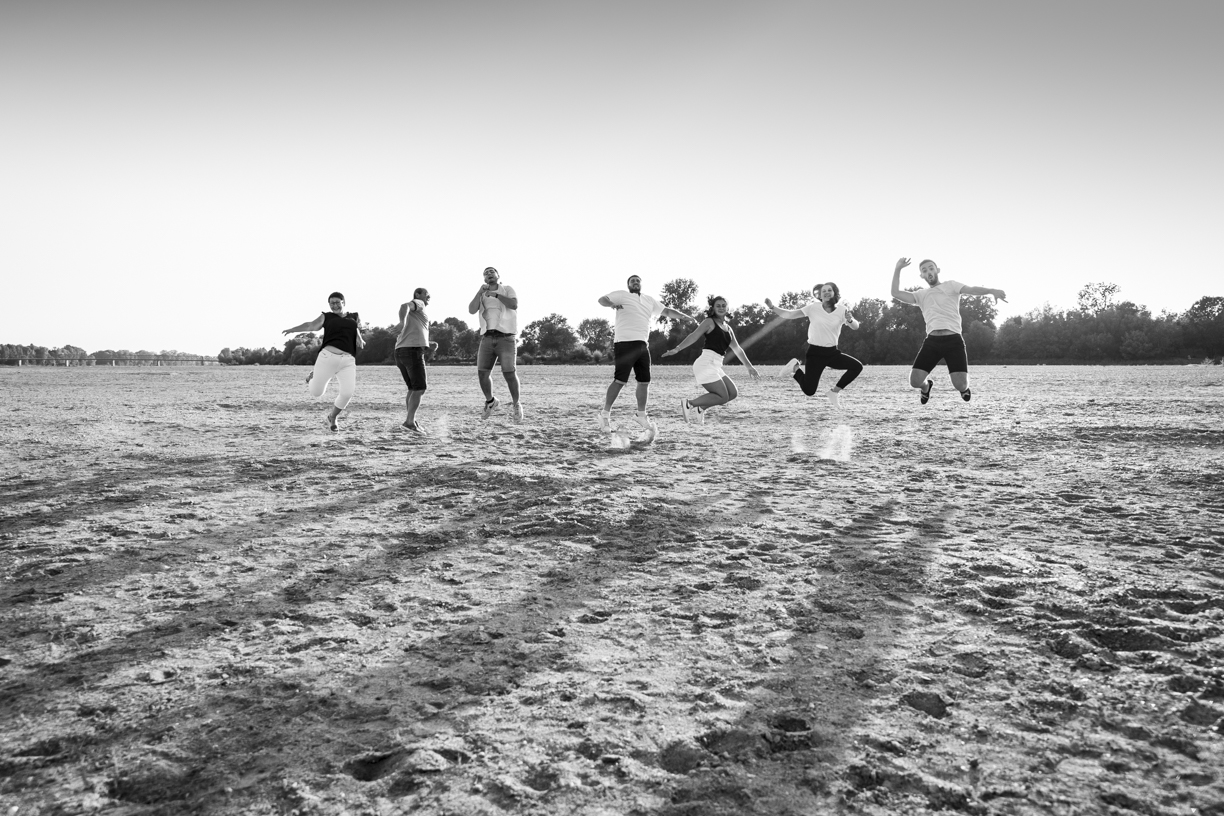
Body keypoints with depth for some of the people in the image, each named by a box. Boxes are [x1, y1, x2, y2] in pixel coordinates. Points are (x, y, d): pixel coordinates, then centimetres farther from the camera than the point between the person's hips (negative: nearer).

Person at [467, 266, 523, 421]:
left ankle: (515, 404, 10)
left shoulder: (508, 290, 8)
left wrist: (496, 294, -19)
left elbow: (514, 305, -13)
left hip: (506, 339, -3)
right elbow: (471, 310, -2)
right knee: (482, 374, -7)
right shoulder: (481, 296, 18)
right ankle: (490, 401, 20)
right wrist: (480, 291, -9)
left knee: (509, 374, -14)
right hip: (488, 339, 3)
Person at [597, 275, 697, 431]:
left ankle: (641, 414, 23)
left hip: (642, 346, 6)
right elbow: (602, 300, -1)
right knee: (620, 381, -10)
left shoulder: (649, 300, 23)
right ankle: (605, 414, 0)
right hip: (624, 343, -6)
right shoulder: (622, 295, 6)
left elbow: (667, 311, 28)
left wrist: (685, 317, 18)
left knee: (644, 381, 7)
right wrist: (612, 304, -20)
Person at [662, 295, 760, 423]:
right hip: (706, 363, -8)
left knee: (733, 393, 4)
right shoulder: (709, 322, 0)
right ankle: (689, 404, -5)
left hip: (715, 367, 8)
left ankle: (699, 408, 7)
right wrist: (677, 349, -25)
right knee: (723, 397, -14)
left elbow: (737, 349, 30)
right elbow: (694, 336, -12)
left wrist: (749, 367, 32)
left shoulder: (728, 328, 22)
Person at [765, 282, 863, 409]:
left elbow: (856, 327, -10)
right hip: (815, 353, -3)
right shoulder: (813, 308, -6)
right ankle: (796, 368, 19)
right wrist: (772, 307, -20)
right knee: (809, 391, -11)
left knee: (857, 366, -15)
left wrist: (850, 320, -32)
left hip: (832, 353, 3)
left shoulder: (842, 310, -1)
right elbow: (788, 314, -6)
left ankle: (834, 391, 4)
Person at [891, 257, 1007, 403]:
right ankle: (926, 386, 27)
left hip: (953, 340, -2)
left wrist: (991, 290, -24)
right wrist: (898, 269, 6)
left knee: (961, 385, -13)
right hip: (931, 341, 2)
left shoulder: (950, 285, 13)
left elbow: (971, 289, -4)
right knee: (915, 381, -12)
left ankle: (964, 388, 28)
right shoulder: (921, 295, 21)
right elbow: (896, 293, 11)